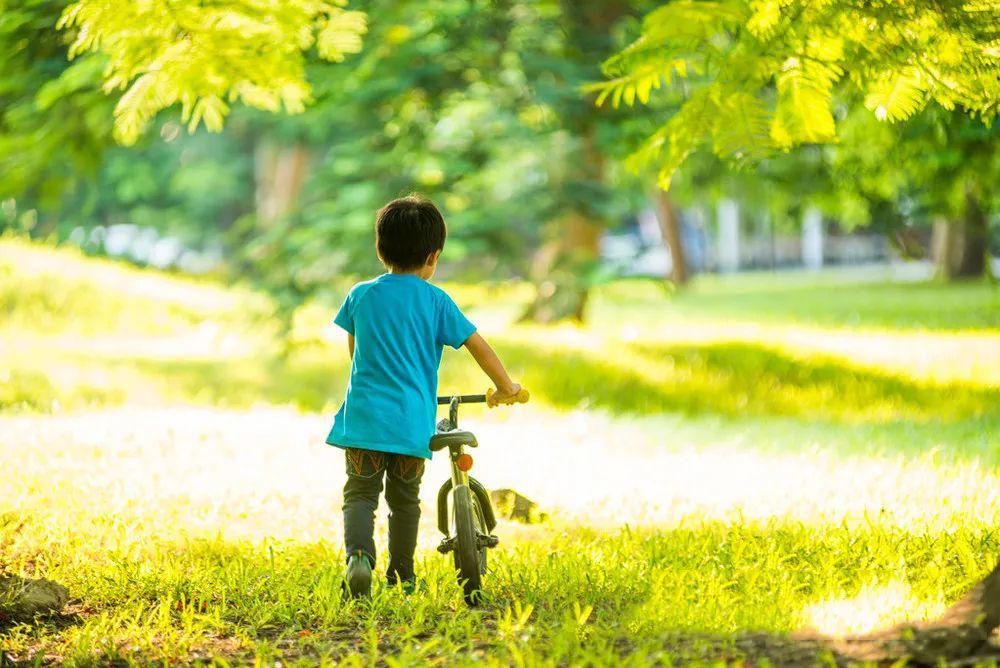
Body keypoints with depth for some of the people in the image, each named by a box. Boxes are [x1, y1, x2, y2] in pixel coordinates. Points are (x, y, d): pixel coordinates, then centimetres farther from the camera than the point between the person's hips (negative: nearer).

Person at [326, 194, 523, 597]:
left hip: (363, 417, 0)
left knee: (360, 493, 3)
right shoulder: (435, 301, 0)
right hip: (412, 422, 0)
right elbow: (478, 346, 3)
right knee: (404, 499, 15)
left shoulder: (361, 295, 7)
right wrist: (506, 387, 16)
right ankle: (402, 577, 21)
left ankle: (358, 554, -22)